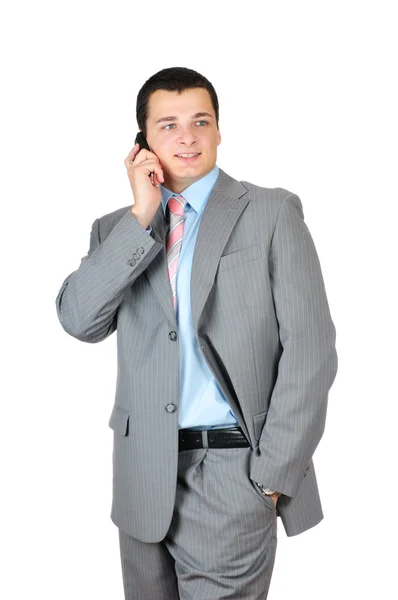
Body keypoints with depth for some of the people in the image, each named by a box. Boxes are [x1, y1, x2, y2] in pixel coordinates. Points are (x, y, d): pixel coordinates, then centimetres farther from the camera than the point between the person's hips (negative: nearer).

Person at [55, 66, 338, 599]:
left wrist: (272, 475, -11)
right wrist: (140, 218, -10)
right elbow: (79, 320, -6)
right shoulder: (117, 229, 10)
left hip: (232, 473, -3)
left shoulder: (272, 213, -1)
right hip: (143, 473, 4)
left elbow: (310, 349, -6)